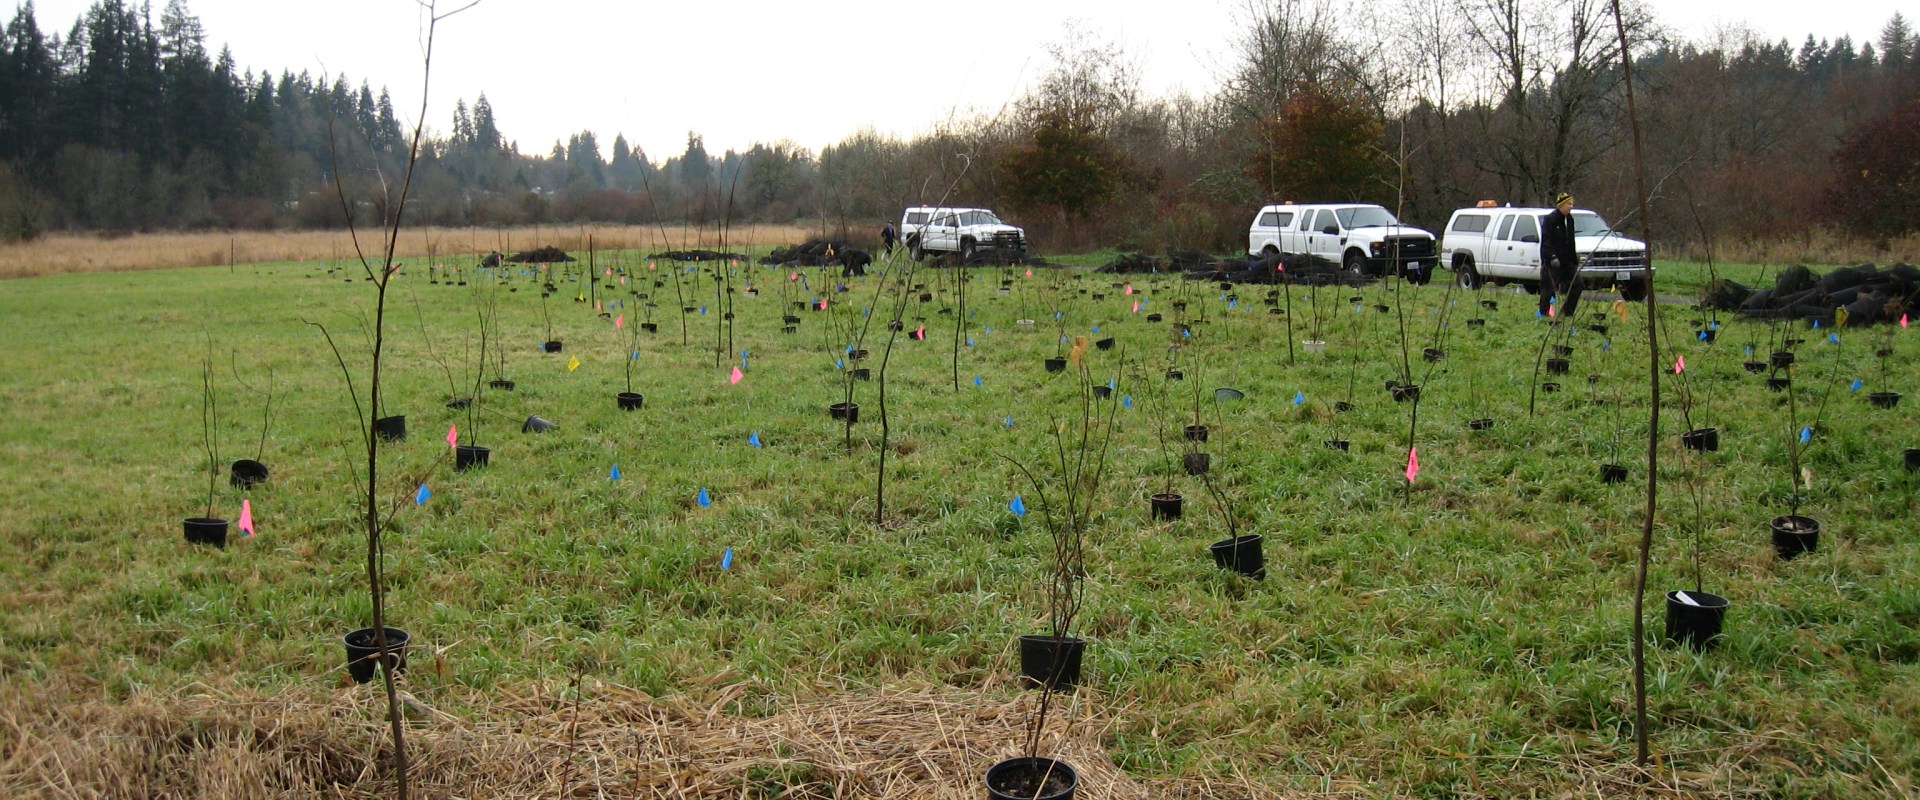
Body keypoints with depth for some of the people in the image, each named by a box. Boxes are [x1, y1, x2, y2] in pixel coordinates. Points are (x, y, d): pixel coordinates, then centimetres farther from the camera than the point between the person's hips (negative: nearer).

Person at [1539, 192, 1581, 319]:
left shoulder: (1569, 219, 14)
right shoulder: (1549, 219, -11)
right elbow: (1546, 240, -18)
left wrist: (1575, 258, 18)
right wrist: (1552, 257, -27)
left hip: (1567, 260, 8)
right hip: (1552, 262, -8)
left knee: (1576, 284, 3)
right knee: (1549, 288, -6)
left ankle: (1567, 312, 11)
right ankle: (1543, 313, 4)